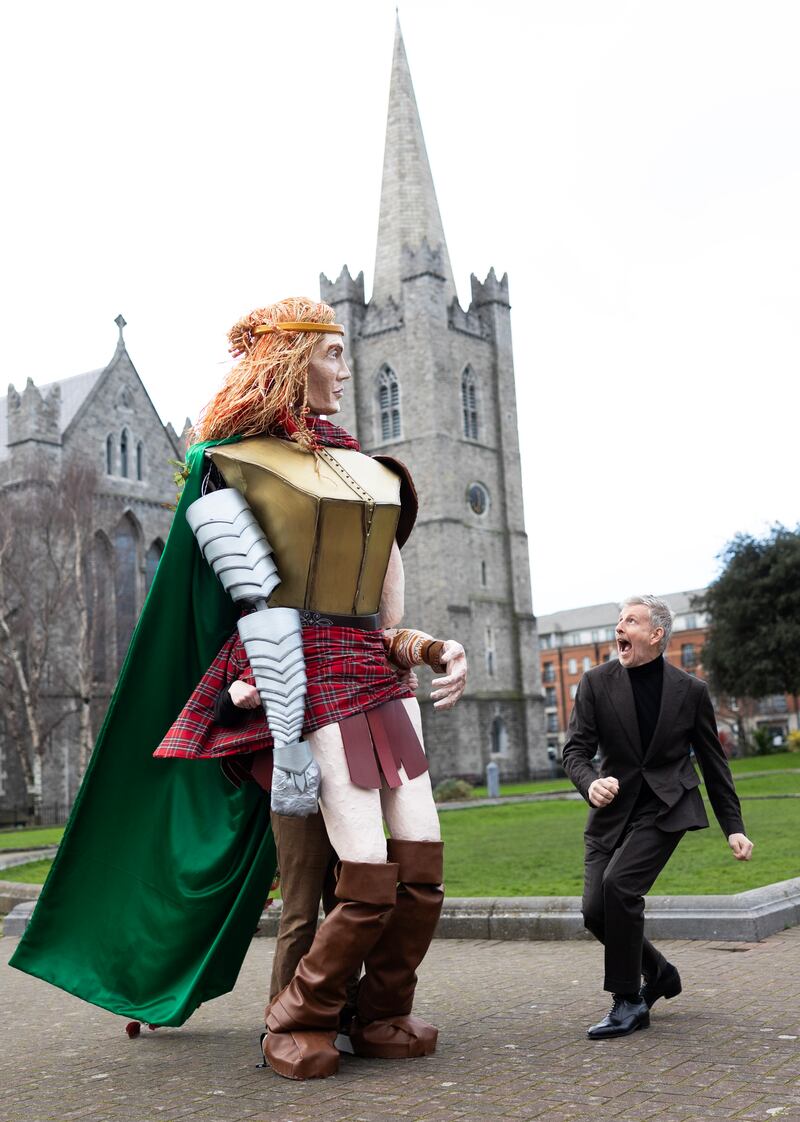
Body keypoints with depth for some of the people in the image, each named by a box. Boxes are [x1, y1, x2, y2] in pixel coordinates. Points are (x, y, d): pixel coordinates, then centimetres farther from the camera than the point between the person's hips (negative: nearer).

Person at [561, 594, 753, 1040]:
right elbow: (576, 749, -5)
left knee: (619, 882, -24)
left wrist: (734, 827, 5)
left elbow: (714, 761, 5)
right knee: (595, 910, -4)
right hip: (613, 811, 3)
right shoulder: (597, 682, -2)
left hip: (666, 807, -3)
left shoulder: (691, 690, -3)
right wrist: (590, 783, -28)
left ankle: (629, 1002, -7)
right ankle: (659, 972, 25)